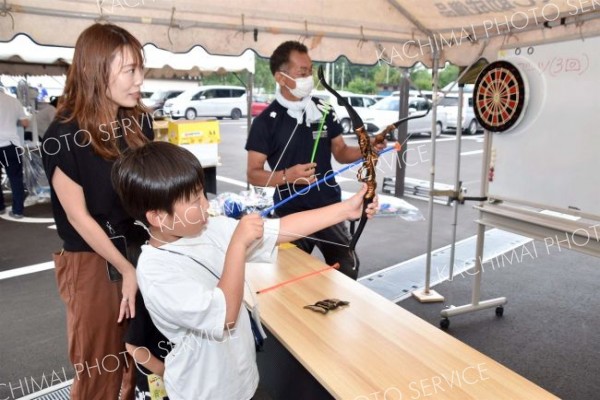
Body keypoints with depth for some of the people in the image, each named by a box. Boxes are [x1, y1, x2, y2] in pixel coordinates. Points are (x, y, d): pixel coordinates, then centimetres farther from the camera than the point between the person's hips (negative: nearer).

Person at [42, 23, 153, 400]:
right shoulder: (64, 136, -17)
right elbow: (78, 216, -13)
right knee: (100, 362, 14)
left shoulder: (139, 122, -1)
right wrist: (126, 269, -13)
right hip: (92, 260, -5)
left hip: (142, 248, 5)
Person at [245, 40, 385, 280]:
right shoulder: (266, 122, -9)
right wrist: (287, 175, -26)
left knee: (348, 269, 16)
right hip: (291, 214, -3)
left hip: (330, 208, 4)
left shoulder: (324, 111, 4)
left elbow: (340, 152, 11)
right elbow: (253, 174, -9)